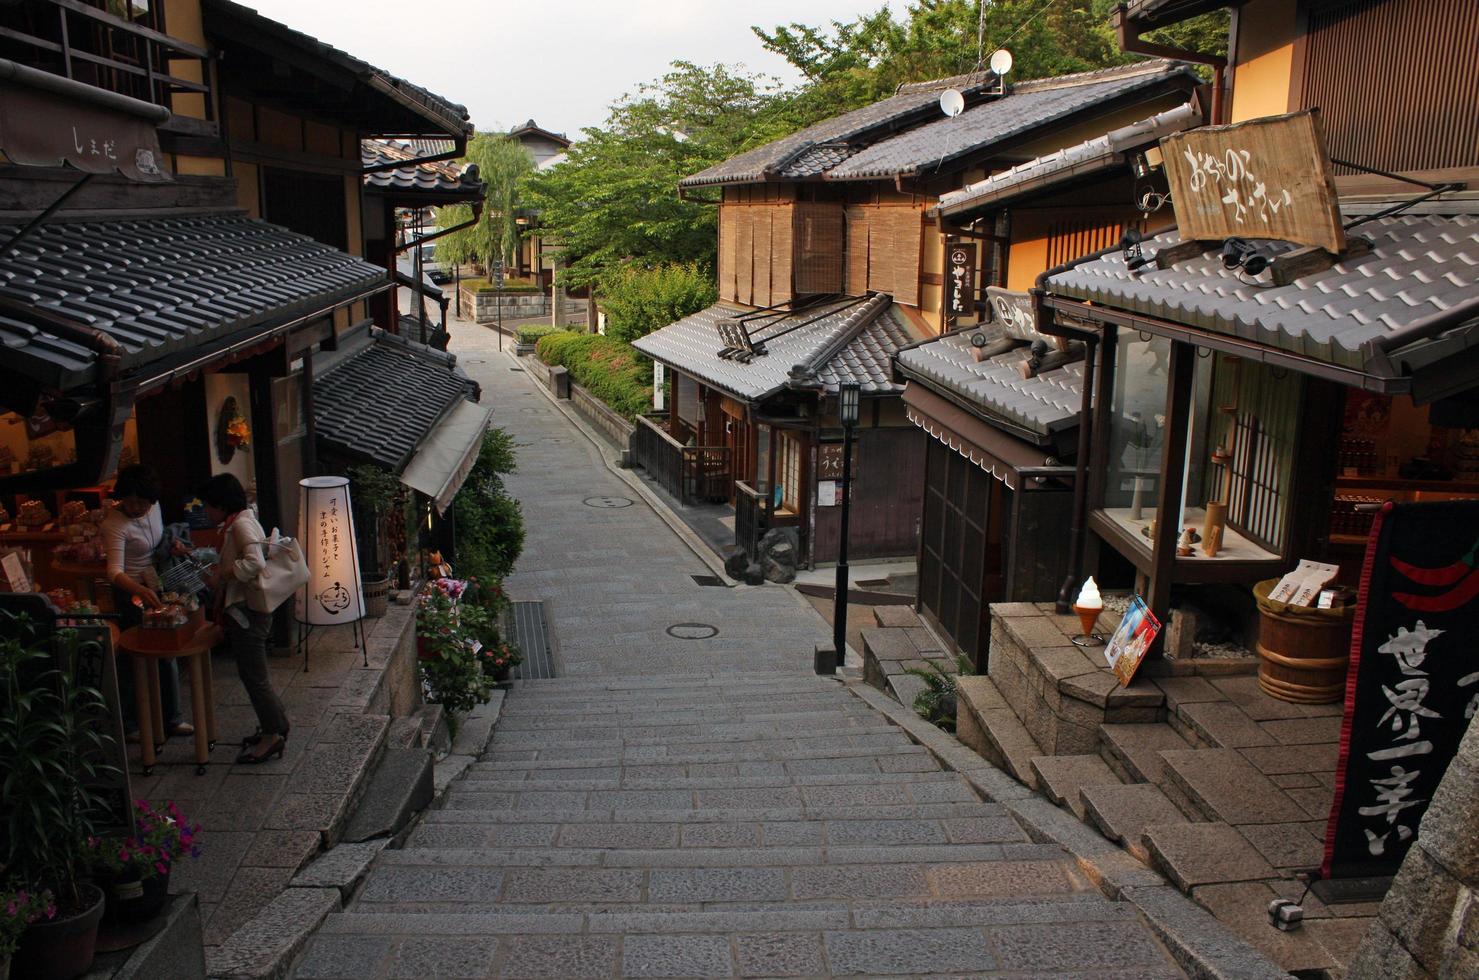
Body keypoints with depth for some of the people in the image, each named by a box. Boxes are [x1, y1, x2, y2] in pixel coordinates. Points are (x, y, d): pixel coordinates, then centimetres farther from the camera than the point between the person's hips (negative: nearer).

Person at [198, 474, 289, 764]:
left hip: (246, 612, -10)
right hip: (244, 611, 10)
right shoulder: (239, 521, 14)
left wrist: (221, 575, -22)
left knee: (253, 676, -2)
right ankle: (275, 727, 26)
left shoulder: (241, 524, -18)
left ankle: (273, 734, 6)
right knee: (252, 674, 17)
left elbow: (255, 563, -32)